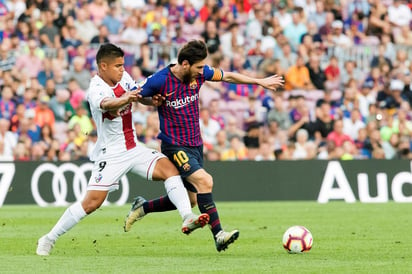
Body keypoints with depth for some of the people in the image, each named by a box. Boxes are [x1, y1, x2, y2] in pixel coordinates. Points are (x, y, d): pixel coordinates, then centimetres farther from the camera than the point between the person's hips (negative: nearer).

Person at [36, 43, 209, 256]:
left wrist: (153, 100, -4)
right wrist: (124, 99, -62)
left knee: (169, 169, -15)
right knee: (92, 202, -11)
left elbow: (138, 96, 19)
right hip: (111, 154, -7)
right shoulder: (95, 90, -19)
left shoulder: (124, 78, 3)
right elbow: (107, 104, -40)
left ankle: (187, 219, -21)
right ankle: (49, 239, 1)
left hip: (134, 149, 7)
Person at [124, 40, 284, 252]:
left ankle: (141, 207, 31)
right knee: (204, 181, -26)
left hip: (195, 144, 7)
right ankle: (218, 235, -25)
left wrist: (260, 82, 19)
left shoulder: (199, 73, -3)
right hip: (175, 146, -7)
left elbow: (228, 76, 13)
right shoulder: (160, 81, -19)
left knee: (189, 199, 12)